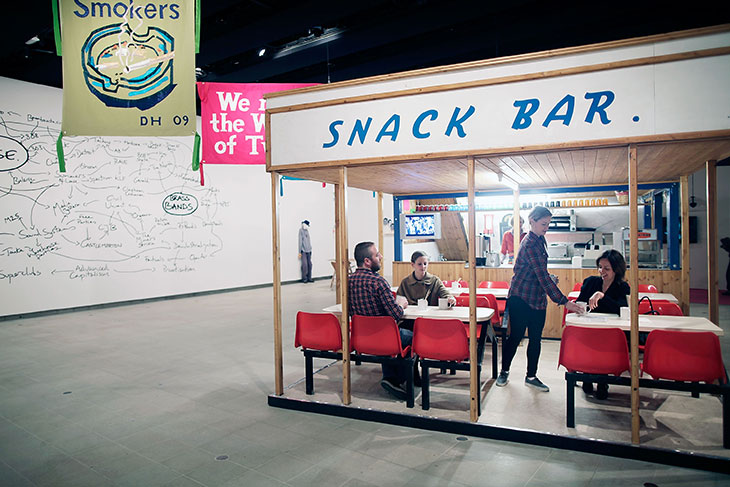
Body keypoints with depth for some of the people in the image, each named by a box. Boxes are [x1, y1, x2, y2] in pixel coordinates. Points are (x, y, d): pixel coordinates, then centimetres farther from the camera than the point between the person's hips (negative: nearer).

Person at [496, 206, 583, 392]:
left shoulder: (539, 240, 10)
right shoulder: (530, 244, -20)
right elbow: (543, 276, -25)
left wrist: (550, 278, 6)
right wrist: (564, 301, -26)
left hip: (537, 298, 8)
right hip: (521, 298, -8)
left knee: (535, 338, 9)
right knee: (516, 336, 1)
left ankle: (531, 376, 20)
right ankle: (504, 371, 19)